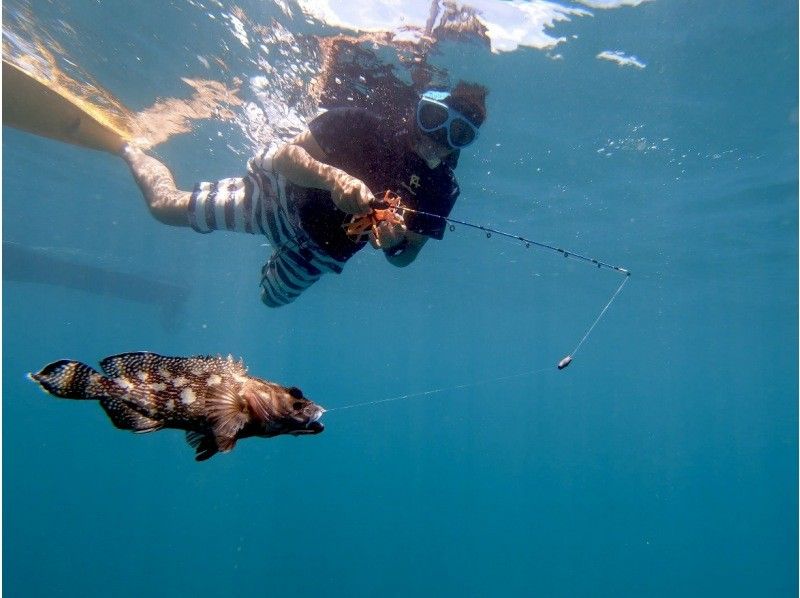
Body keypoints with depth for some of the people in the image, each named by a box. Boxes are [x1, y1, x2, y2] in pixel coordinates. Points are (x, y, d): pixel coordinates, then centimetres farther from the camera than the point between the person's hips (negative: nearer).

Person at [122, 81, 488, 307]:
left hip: (323, 248, 4)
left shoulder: (440, 190, -19)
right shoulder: (367, 124, -27)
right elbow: (286, 155, -27)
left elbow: (405, 257, -12)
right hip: (284, 201, -3)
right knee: (164, 205, 1)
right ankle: (127, 147, 33)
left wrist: (395, 243, -36)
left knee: (272, 297, 28)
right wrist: (333, 176, -46)